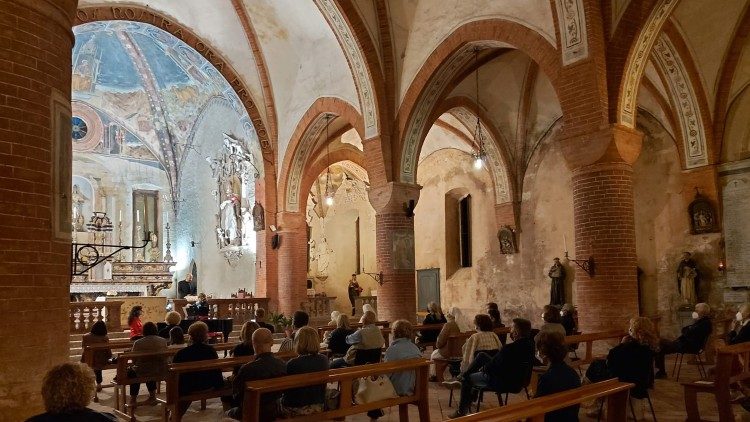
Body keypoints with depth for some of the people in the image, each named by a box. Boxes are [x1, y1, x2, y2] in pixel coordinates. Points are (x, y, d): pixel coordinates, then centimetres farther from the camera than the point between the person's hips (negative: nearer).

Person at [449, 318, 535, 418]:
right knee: (482, 355, 19)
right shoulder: (529, 344, -8)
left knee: (466, 379, 12)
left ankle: (462, 411, 26)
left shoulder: (509, 348, -34)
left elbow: (492, 367, -21)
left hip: (503, 383, -8)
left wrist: (483, 368, 1)